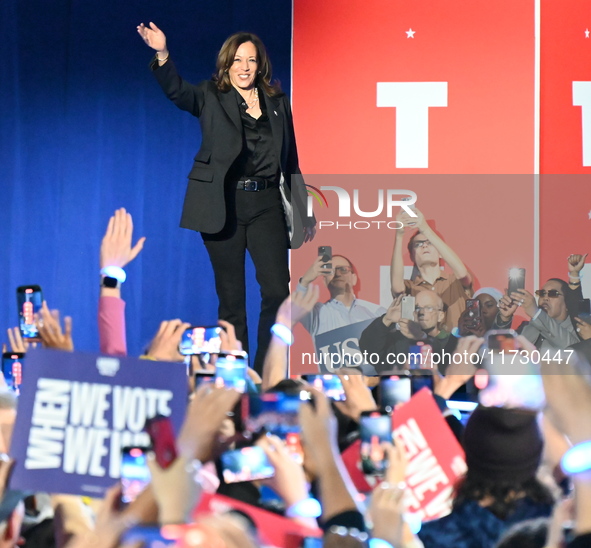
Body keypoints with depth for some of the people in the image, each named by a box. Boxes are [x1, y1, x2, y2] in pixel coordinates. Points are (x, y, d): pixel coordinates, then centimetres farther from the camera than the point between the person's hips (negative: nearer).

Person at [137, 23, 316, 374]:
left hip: (266, 204, 2)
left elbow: (291, 162, 15)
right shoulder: (211, 98, 5)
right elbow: (177, 91, -16)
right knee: (231, 297, 3)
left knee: (278, 290, -8)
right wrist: (162, 55, -34)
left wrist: (304, 213, 14)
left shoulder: (278, 103, 12)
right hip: (224, 206, -2)